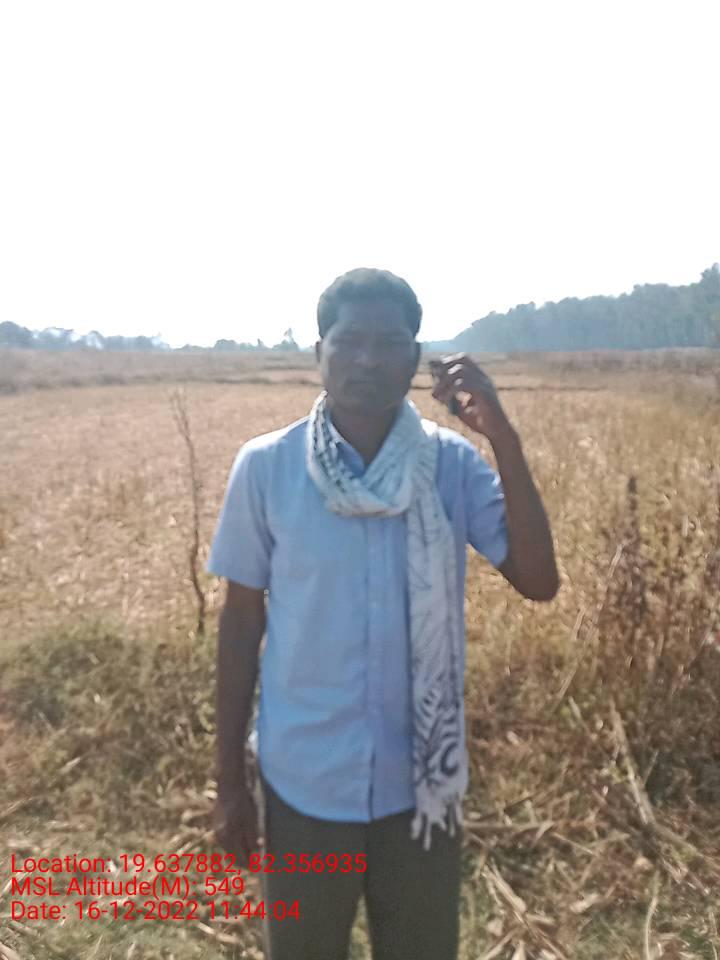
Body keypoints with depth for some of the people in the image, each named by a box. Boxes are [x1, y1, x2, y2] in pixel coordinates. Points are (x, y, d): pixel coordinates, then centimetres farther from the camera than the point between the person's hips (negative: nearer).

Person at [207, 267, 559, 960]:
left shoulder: (452, 464, -9)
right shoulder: (265, 466, -11)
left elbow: (538, 582, -15)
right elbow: (242, 621, -4)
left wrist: (504, 440, -22)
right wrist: (229, 780, 0)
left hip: (421, 782, 1)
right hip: (302, 784, -1)